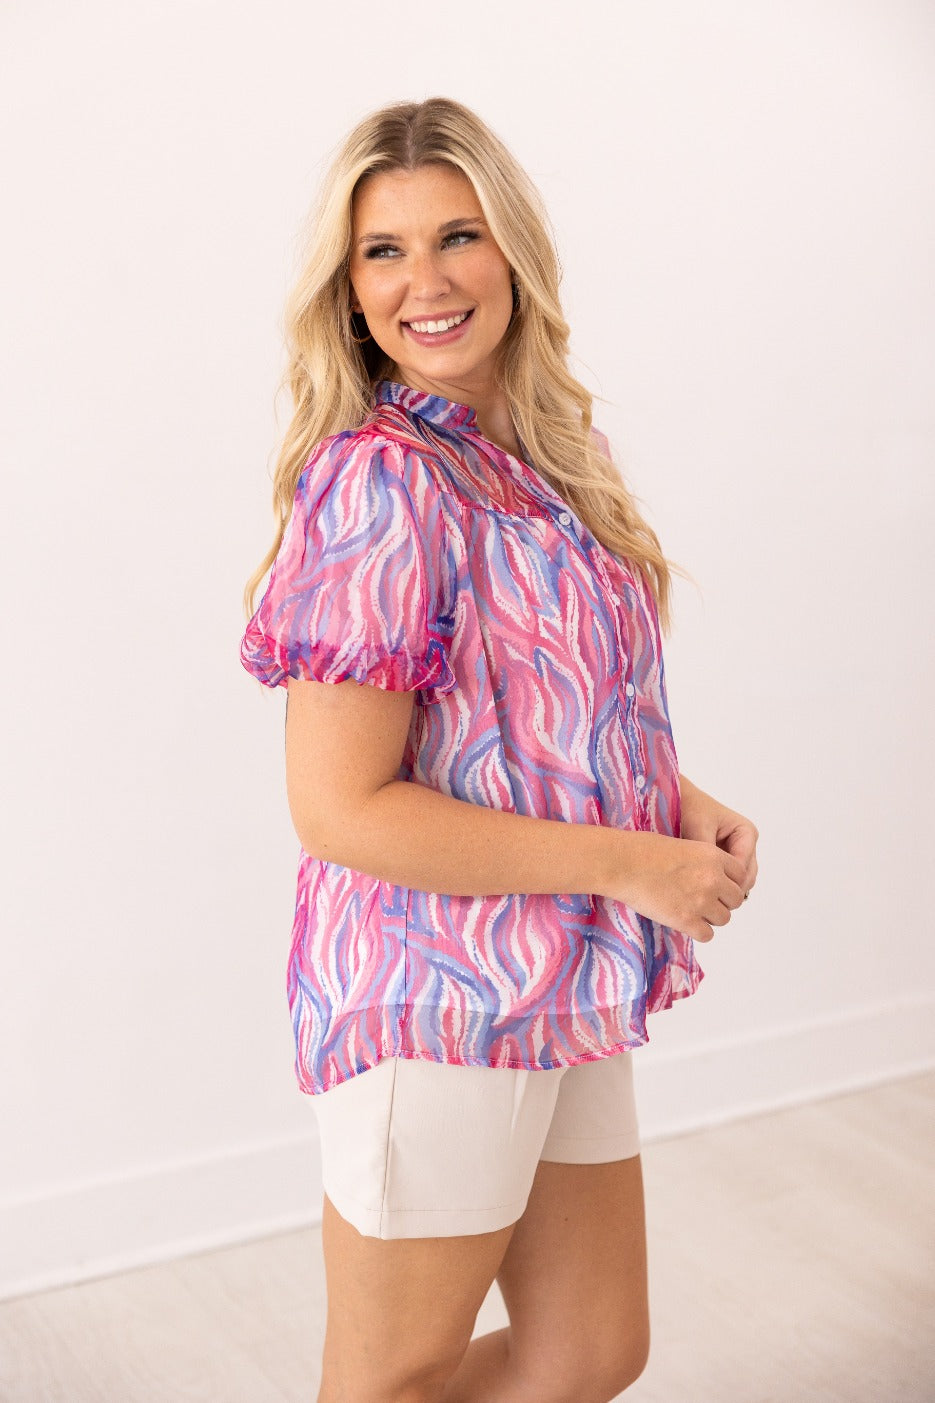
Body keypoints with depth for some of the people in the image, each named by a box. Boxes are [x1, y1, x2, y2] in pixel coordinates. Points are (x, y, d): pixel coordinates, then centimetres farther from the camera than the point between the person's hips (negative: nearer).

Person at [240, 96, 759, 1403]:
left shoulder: (562, 450, 7)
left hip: (562, 990, 8)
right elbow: (343, 809, -22)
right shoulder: (378, 479, -19)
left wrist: (682, 800, 0)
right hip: (436, 999, -8)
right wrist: (632, 862, -18)